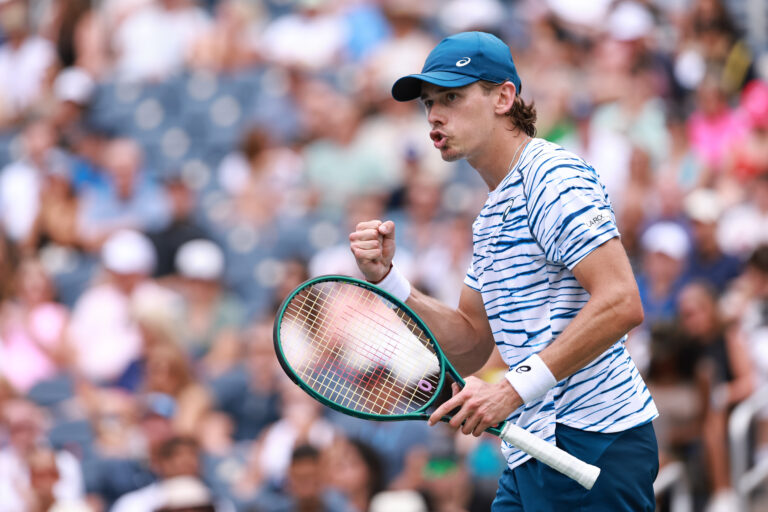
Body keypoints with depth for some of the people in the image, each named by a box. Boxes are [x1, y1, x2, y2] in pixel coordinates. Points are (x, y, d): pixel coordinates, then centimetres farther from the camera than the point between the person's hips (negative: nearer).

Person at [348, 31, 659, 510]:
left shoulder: (553, 175, -11)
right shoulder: (492, 213, 22)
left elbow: (622, 304, -22)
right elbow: (469, 346, 20)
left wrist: (514, 389, -23)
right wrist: (386, 277, 7)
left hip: (591, 441, -10)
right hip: (533, 453, 10)